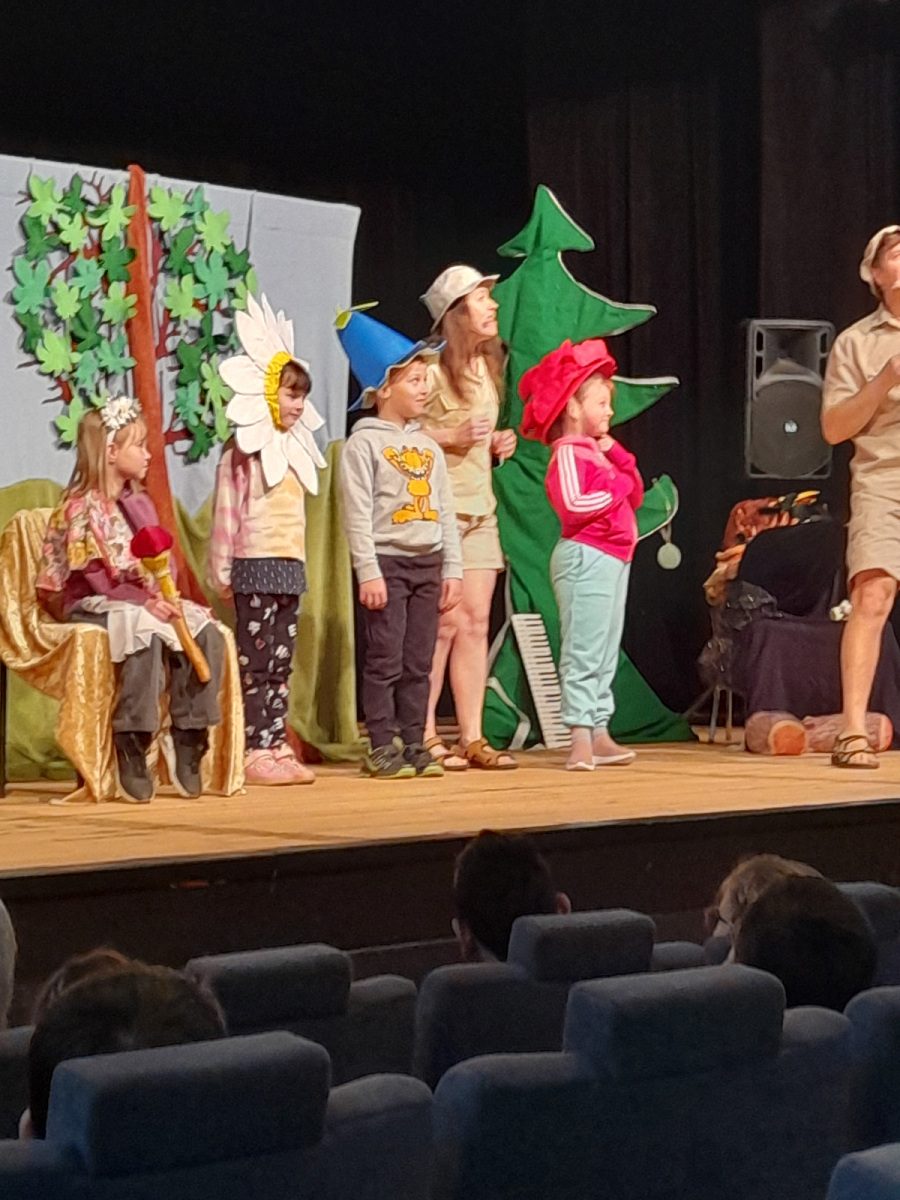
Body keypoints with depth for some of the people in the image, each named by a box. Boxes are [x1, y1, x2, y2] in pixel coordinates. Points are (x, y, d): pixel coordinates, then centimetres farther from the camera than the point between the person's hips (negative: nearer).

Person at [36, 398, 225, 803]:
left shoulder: (139, 503, 16)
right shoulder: (79, 508, -8)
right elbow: (98, 578, -16)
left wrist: (165, 598, -6)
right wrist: (146, 601, -24)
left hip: (145, 603, 7)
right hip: (93, 607, -7)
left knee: (204, 631, -19)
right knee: (145, 632, -38)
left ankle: (189, 741, -18)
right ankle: (131, 749, -33)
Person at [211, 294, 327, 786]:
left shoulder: (293, 450, 18)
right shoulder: (244, 450, -7)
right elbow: (226, 512, -10)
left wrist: (298, 565, 16)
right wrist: (221, 570, -13)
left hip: (290, 567, 8)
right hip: (256, 566, -8)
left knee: (281, 664, 8)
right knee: (254, 663, -5)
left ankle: (277, 748, 12)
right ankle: (254, 753, -3)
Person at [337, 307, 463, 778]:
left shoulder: (430, 447, 15)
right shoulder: (363, 444, -5)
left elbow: (445, 512, 15)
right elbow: (357, 514, -10)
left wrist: (452, 568, 8)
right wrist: (368, 572, -16)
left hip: (428, 563, 6)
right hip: (387, 562, -6)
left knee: (418, 663, 7)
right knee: (385, 661, -5)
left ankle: (414, 745, 12)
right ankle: (381, 748, -1)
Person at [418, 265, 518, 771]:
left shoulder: (487, 367, 16)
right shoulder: (432, 368, -11)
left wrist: (498, 445, 10)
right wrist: (452, 436, -20)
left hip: (480, 510, 8)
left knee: (476, 622, 5)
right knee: (447, 622, -8)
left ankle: (472, 738, 8)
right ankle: (425, 736, 0)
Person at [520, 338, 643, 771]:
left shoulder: (599, 451, 19)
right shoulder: (568, 454, -10)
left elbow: (636, 494, 17)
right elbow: (573, 505, -23)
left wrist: (617, 457, 6)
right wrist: (616, 488, -12)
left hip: (612, 559, 10)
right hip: (585, 557, -10)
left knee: (606, 653, 11)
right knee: (583, 651, -9)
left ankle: (599, 733, 16)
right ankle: (581, 739, -10)